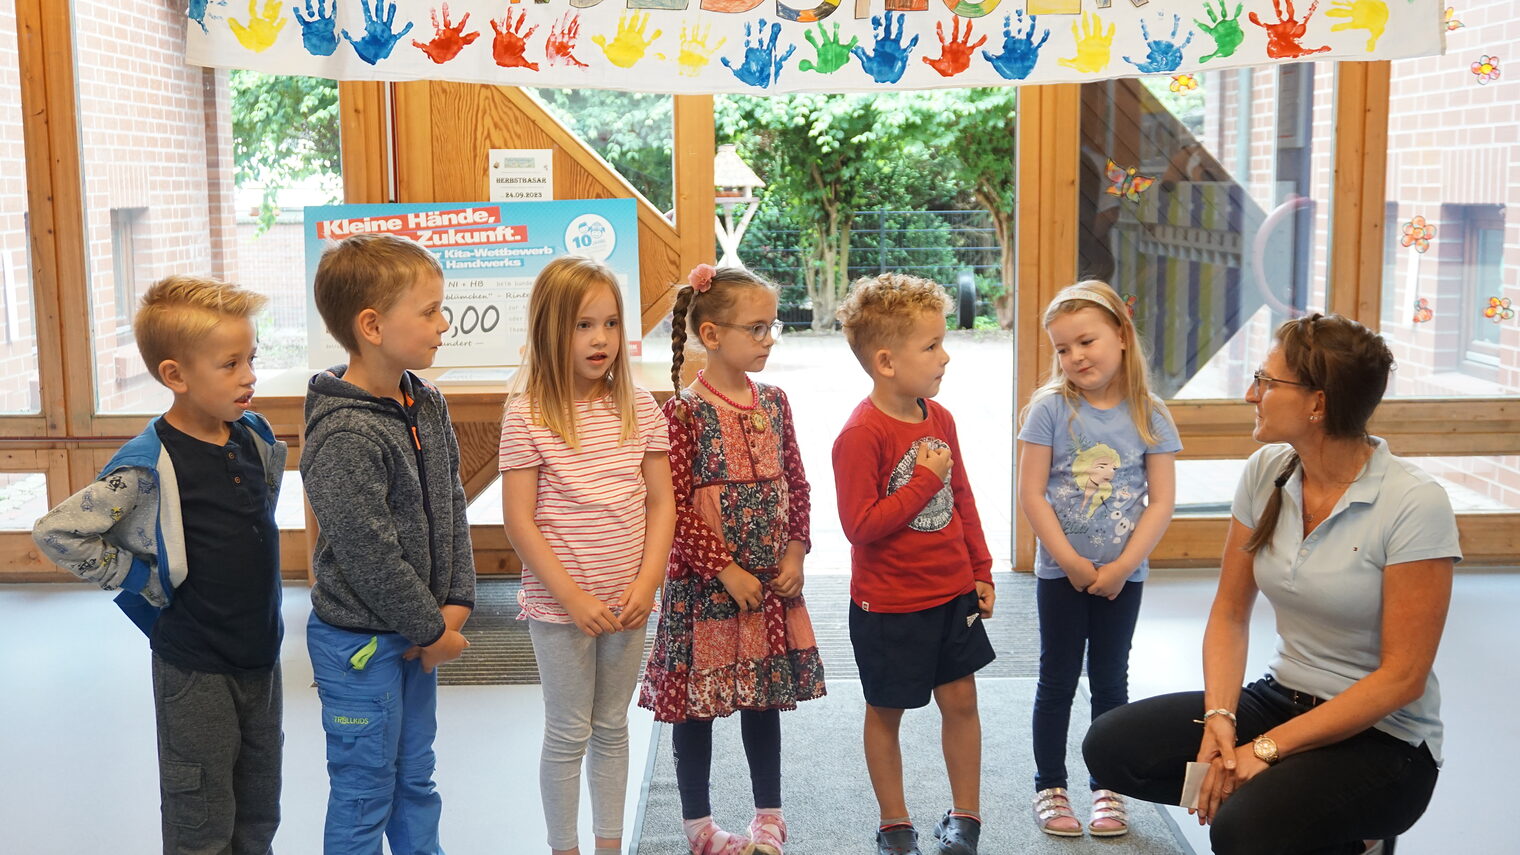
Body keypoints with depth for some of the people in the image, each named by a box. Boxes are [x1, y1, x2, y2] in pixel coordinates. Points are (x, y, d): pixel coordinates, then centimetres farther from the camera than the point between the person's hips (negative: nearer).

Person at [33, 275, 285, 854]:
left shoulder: (256, 436, -1)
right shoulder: (151, 465, -20)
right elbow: (57, 533, -19)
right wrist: (143, 580, -14)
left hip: (261, 653, 6)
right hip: (196, 669, -6)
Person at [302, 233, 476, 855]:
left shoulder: (428, 405, 2)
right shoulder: (343, 437, -25)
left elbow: (452, 507, 8)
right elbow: (371, 558, -23)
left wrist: (456, 601, -2)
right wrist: (433, 630, -13)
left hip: (420, 633, 8)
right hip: (360, 643, -8)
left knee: (415, 778, 21)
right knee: (364, 793, 8)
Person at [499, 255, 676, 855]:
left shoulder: (638, 408, 0)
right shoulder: (527, 417, -11)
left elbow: (661, 503, 2)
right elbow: (519, 520, -12)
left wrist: (646, 583, -9)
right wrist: (572, 596, -15)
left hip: (628, 602, 4)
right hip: (559, 603, -4)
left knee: (613, 727, 17)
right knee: (567, 733, 8)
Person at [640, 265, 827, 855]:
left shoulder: (773, 402, 4)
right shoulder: (685, 412, -13)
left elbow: (796, 484, 10)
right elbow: (675, 508, -16)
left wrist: (795, 553, -1)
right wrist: (725, 570, -17)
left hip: (771, 582, 5)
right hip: (704, 584, -5)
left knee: (766, 697, 15)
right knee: (697, 702, 7)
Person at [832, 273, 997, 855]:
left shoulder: (939, 418, 2)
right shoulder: (860, 435, -21)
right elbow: (861, 525, -24)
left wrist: (981, 572, 14)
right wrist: (924, 479, -24)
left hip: (952, 592, 6)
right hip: (888, 604, -6)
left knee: (961, 699, 13)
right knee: (886, 712, 10)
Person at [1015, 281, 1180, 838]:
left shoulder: (1149, 416, -5)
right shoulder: (1050, 408, -10)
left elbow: (1161, 502, -6)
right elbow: (1031, 496, -11)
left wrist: (1121, 567, -13)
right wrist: (1073, 563, -14)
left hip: (1123, 576, 1)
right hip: (1060, 574, -1)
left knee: (1110, 682, 13)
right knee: (1058, 681, 9)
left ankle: (1106, 787, 25)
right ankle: (1050, 787, 21)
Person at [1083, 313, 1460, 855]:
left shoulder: (1415, 505, -18)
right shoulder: (1267, 471, 0)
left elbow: (1403, 677, -18)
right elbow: (1230, 613, 4)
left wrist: (1266, 749, -20)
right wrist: (1219, 718, -14)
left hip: (1384, 739, -6)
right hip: (1282, 699, 6)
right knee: (1111, 745, -14)